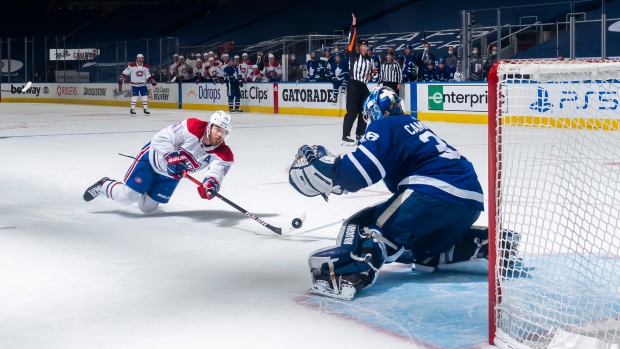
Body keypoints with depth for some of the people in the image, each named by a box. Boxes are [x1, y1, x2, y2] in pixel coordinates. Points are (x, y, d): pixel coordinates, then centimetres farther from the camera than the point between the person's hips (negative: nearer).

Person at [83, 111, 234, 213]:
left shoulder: (223, 154, -19)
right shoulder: (192, 126, -29)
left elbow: (216, 174, -35)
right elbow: (160, 139, -27)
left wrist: (211, 184, -57)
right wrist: (172, 158, -39)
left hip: (171, 175, 5)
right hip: (153, 159, -5)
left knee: (147, 207, 8)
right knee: (127, 197, -11)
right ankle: (104, 185, 18)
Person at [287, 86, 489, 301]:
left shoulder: (384, 126, 5)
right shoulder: (414, 125, 31)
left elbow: (358, 172, -8)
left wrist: (318, 164, 2)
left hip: (437, 191, -8)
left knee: (372, 226, -9)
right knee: (426, 251, 26)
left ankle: (345, 274, -36)